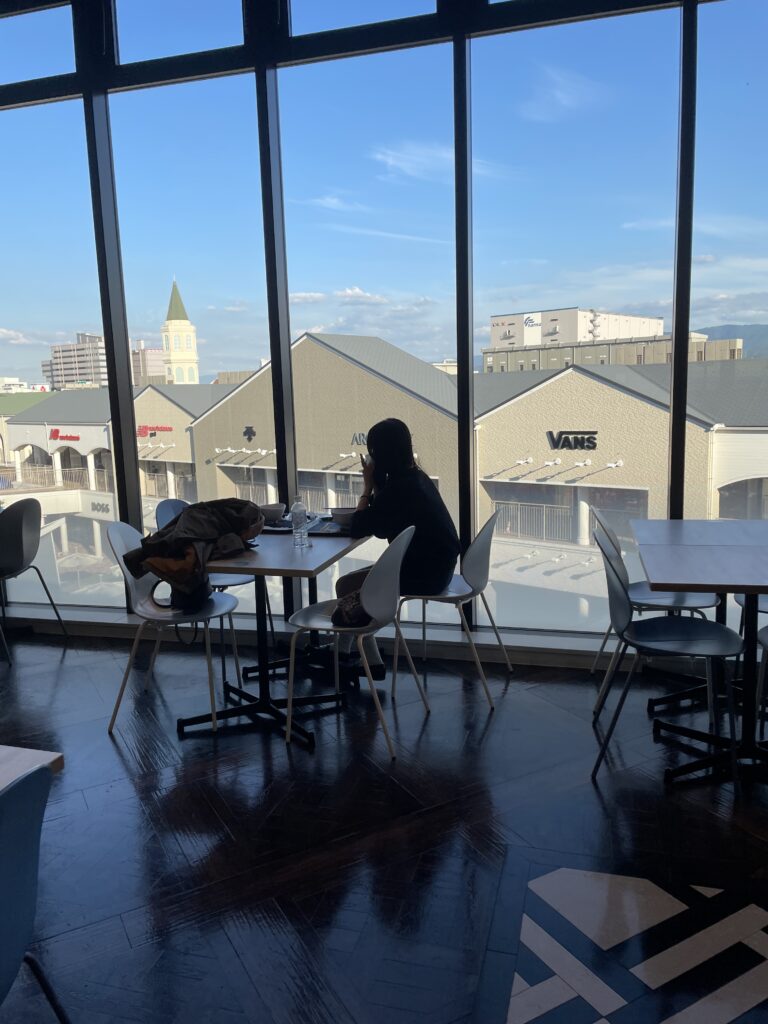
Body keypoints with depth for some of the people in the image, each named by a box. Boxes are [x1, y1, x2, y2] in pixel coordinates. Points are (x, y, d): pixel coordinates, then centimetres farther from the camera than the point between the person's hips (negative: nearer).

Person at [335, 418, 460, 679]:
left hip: (422, 574, -10)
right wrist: (375, 486, 4)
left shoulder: (398, 487, -22)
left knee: (346, 586, 3)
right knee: (356, 581, 20)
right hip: (434, 566, 10)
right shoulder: (416, 477, 7)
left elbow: (357, 529, -16)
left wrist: (368, 485, -8)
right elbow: (382, 525, 14)